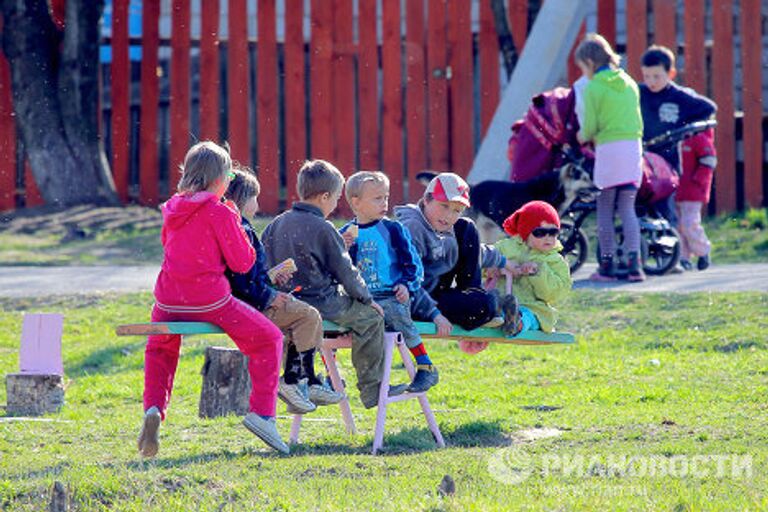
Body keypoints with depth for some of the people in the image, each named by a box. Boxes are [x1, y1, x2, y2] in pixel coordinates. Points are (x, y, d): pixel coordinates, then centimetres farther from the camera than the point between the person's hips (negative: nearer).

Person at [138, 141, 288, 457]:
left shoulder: (172, 209, 9)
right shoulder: (219, 212, -8)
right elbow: (242, 262, -6)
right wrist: (236, 224, 8)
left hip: (169, 300, 5)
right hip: (210, 300, -5)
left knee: (159, 348, 33)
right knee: (268, 339, 12)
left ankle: (153, 408, 9)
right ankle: (262, 412, 0)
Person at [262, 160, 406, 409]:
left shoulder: (278, 223, 6)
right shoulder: (323, 229, -14)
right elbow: (345, 271, -7)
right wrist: (366, 297, 7)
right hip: (318, 301, -8)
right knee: (370, 316, 6)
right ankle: (372, 389, 7)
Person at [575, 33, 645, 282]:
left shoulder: (593, 88, -5)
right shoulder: (629, 84, 13)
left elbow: (590, 126, -7)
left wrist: (583, 136, 14)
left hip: (608, 149, -5)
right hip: (633, 148, 5)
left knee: (604, 210, 4)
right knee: (627, 209, 7)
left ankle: (607, 265, 4)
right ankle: (634, 263, -4)